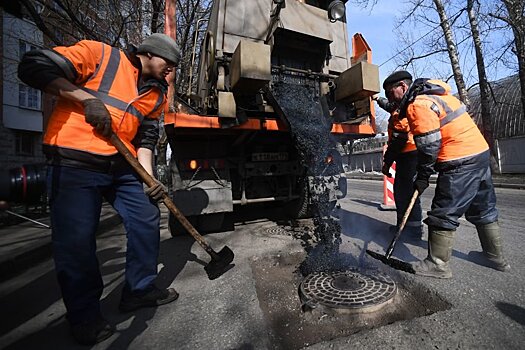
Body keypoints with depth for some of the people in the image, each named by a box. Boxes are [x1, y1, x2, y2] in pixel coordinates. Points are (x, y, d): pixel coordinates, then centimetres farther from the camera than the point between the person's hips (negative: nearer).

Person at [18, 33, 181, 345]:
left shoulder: (157, 93, 13)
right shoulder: (98, 53, 0)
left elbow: (146, 138, 8)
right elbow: (34, 67, -3)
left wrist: (149, 178, -5)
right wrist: (86, 97, -15)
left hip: (122, 166, 6)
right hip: (73, 163, -5)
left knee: (147, 220, 4)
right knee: (76, 240, -2)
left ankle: (140, 289, 25)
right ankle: (85, 315, 21)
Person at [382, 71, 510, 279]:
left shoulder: (418, 104, -14)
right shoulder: (433, 94, 17)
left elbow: (429, 145, -19)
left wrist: (422, 176, -11)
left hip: (460, 162, -11)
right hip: (481, 152, 11)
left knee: (443, 214, -5)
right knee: (483, 209, 20)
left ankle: (438, 264, 4)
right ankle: (494, 256, 36)